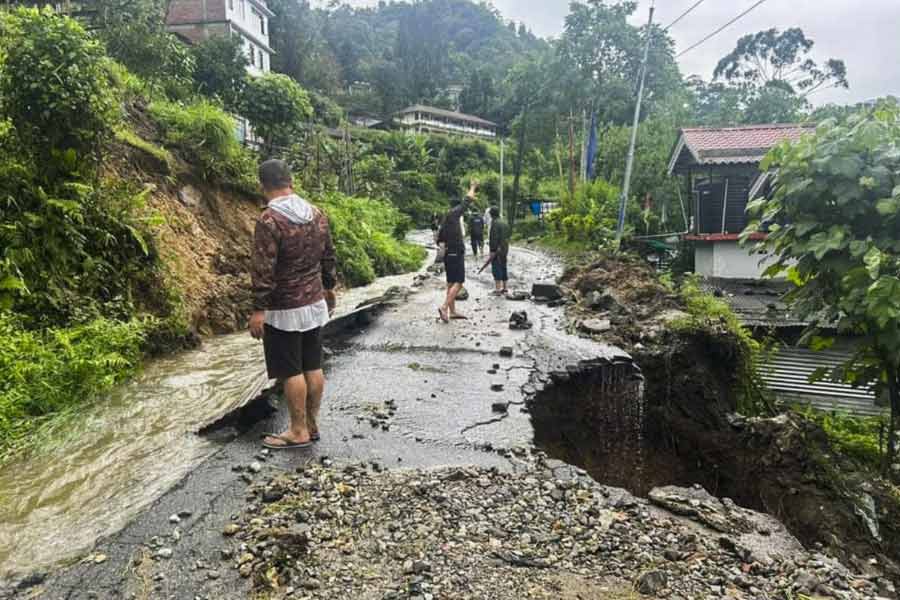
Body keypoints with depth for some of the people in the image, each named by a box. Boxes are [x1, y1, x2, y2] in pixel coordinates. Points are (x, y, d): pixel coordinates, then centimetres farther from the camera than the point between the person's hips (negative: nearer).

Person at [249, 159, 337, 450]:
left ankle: (299, 432, 12)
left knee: (291, 372, 3)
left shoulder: (269, 220, -17)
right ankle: (312, 424, 25)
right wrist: (329, 288, 24)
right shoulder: (317, 213, 4)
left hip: (284, 309, -7)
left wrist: (258, 309, -15)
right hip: (315, 303, 7)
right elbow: (328, 257, 12)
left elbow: (263, 269, -20)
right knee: (313, 367, 13)